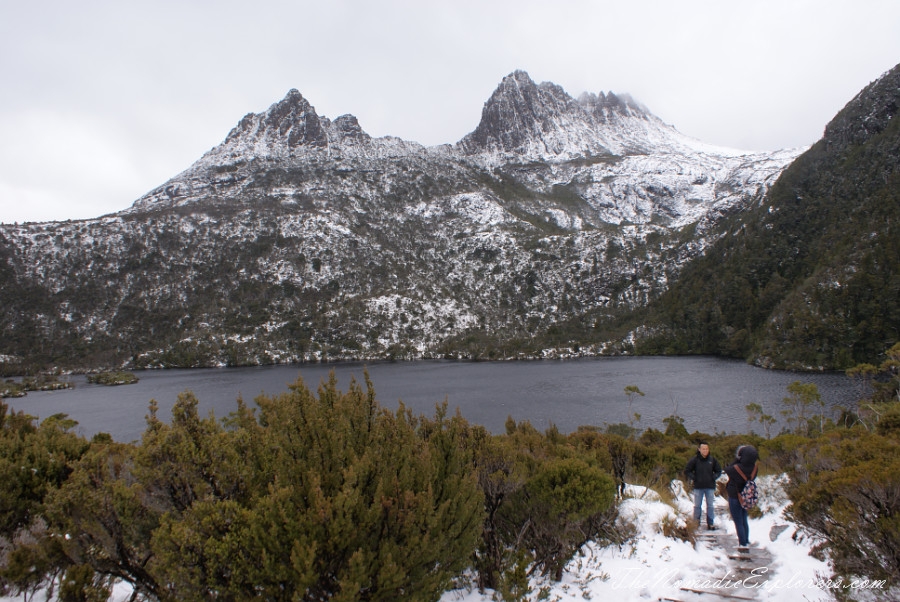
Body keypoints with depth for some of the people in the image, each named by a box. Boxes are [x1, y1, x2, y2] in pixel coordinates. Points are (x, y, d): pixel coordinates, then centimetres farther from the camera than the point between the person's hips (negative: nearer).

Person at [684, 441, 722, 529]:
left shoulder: (712, 460, -1)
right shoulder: (694, 460, -8)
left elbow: (718, 471, 13)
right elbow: (687, 471, -1)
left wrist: (714, 477, -1)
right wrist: (693, 478, -9)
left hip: (710, 487, 1)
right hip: (698, 487, -1)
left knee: (710, 506, 7)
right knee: (697, 506, 6)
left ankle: (710, 523, 15)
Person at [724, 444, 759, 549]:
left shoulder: (736, 468, -32)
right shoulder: (754, 468, -16)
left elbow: (727, 469, -11)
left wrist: (736, 459, -8)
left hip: (735, 498, -6)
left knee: (738, 522, 7)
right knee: (744, 520, 21)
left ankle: (743, 543, 9)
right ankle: (746, 541, 29)